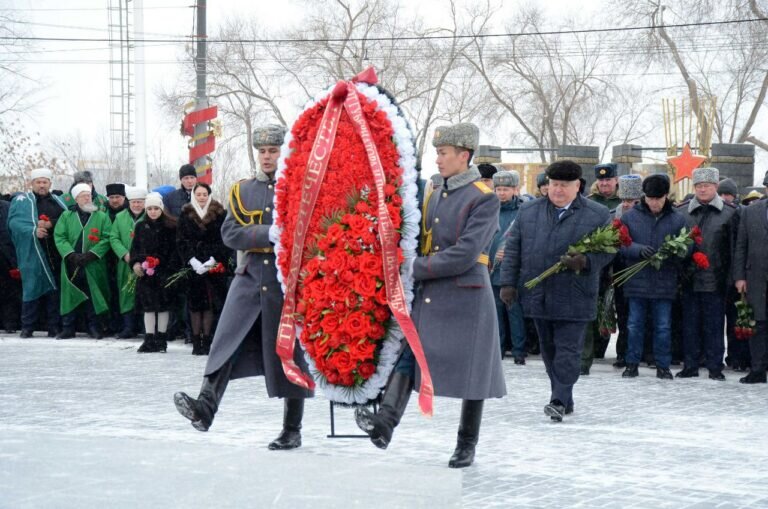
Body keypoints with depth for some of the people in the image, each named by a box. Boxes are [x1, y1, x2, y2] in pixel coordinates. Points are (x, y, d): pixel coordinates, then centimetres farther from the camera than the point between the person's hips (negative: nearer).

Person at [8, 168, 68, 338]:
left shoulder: (58, 201, 17)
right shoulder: (21, 201, 7)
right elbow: (14, 222, -6)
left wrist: (50, 224, -13)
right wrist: (33, 231, -20)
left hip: (56, 253, 3)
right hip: (32, 255, -3)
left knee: (54, 290, 2)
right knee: (32, 287, -3)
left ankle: (54, 327, 8)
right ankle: (27, 327, 3)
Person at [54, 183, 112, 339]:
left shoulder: (102, 217, 7)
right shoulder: (66, 216, 10)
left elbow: (106, 239, -2)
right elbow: (59, 237, 2)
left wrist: (91, 254, -13)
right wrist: (71, 254, -12)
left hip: (93, 265, -1)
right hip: (71, 264, 1)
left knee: (93, 296, 0)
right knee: (70, 296, 2)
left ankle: (94, 327, 8)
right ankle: (68, 328, 8)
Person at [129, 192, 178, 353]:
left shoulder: (170, 226, -1)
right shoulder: (140, 226, 10)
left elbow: (175, 249, -2)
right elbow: (135, 247, 11)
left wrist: (171, 268, -11)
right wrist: (135, 263, -5)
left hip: (164, 272, -3)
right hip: (145, 273, 3)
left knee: (163, 306, 1)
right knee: (148, 306, 2)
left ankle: (161, 339, 9)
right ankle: (149, 339, 5)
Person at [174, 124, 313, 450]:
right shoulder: (242, 190, 11)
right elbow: (230, 233, 0)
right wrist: (270, 234, -13)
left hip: (288, 279, -2)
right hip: (250, 276, 3)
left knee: (290, 351, 2)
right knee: (226, 340, -14)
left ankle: (292, 431, 11)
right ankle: (205, 408, -24)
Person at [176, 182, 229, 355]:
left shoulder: (219, 214, 3)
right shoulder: (186, 215, 6)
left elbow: (223, 240, 0)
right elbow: (181, 241, 2)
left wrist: (213, 260, -12)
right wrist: (193, 261, -10)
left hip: (214, 265, -1)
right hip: (193, 265, 1)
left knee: (209, 303, -2)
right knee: (195, 303, -1)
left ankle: (206, 341, 3)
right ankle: (196, 342, 2)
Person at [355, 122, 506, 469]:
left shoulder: (484, 199, -10)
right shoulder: (435, 196, 14)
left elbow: (465, 254, -18)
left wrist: (416, 268, -16)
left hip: (465, 298, -7)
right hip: (427, 296, 7)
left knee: (470, 373, 3)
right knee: (406, 357, -10)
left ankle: (466, 446, 15)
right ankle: (384, 424, -23)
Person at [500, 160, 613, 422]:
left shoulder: (598, 215, 0)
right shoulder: (528, 212, 9)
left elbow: (607, 250, 0)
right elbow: (513, 249, 10)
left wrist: (585, 261, -19)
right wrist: (509, 283, 4)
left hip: (573, 298, -4)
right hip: (538, 295, 4)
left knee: (568, 348, -8)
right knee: (549, 349, 10)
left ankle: (560, 400, -10)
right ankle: (563, 399, 19)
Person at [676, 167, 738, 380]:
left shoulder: (729, 213, 1)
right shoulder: (682, 212, 4)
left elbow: (736, 246, 1)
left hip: (716, 280, -2)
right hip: (689, 280, 2)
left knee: (714, 324, 4)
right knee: (690, 323, 8)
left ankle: (715, 367, 10)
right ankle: (690, 366, 15)